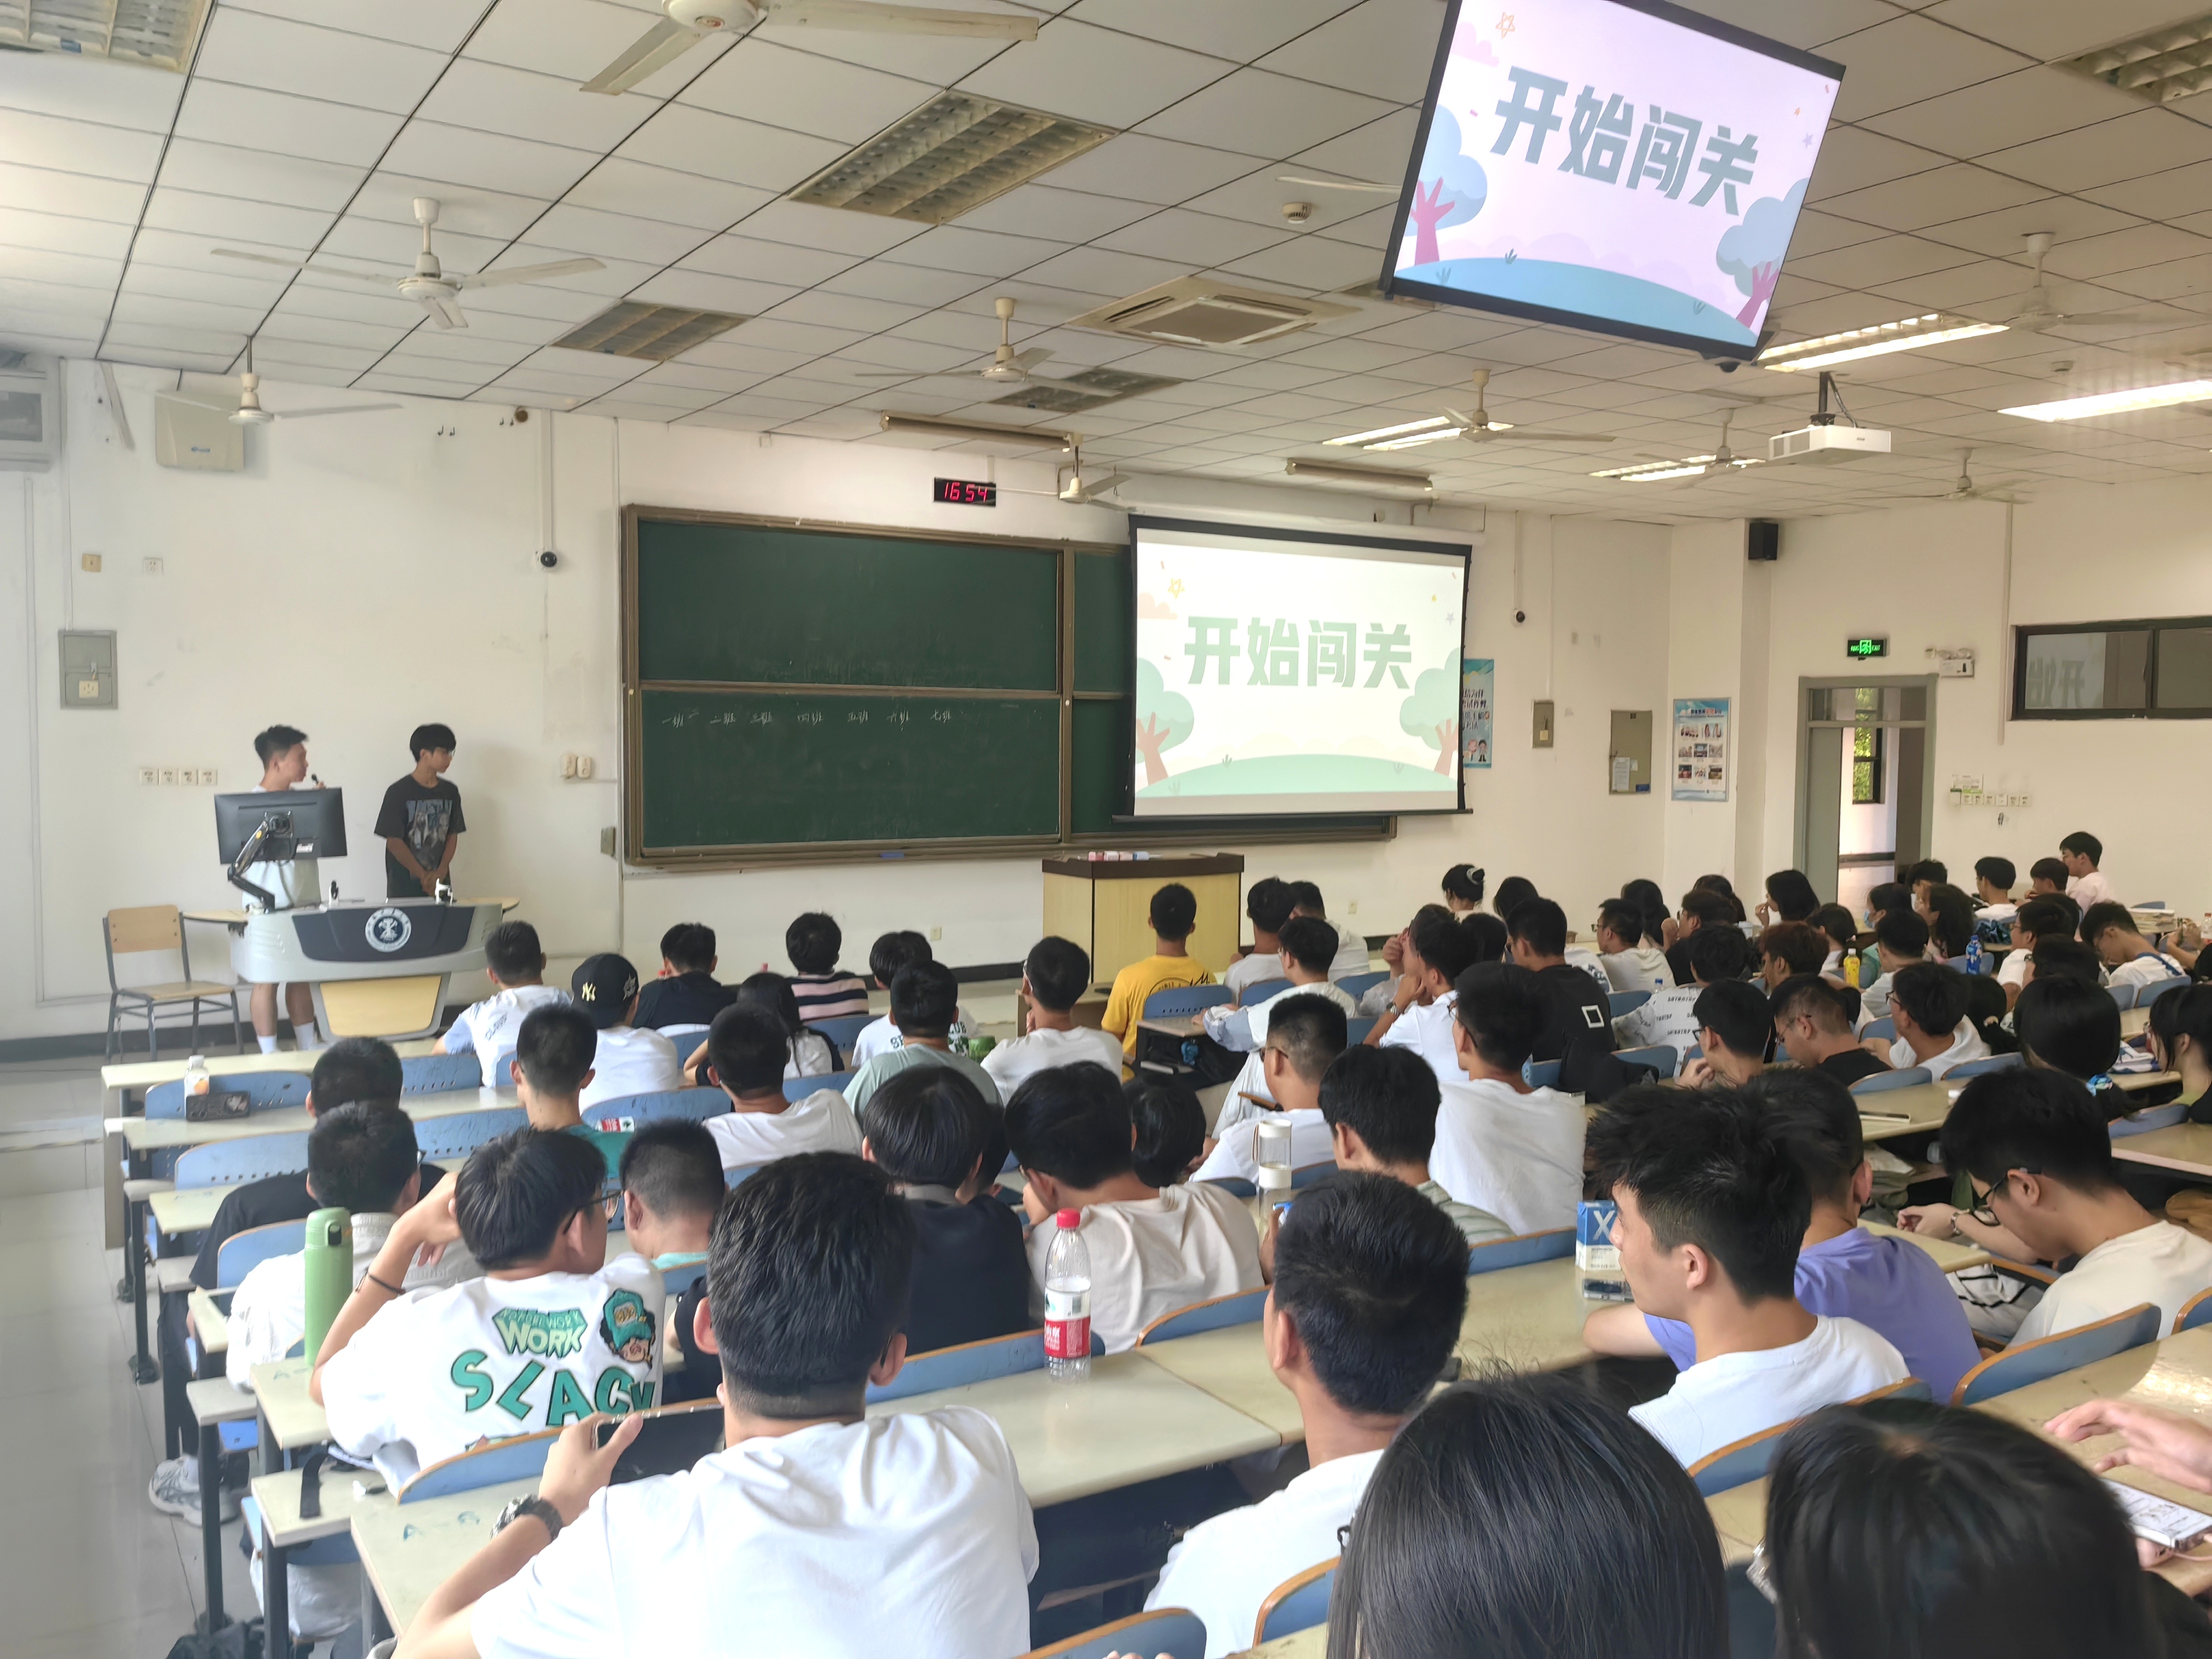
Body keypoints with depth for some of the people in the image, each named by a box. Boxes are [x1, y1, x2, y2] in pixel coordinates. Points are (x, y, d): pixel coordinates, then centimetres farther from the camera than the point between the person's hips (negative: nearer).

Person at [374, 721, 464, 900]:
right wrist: (424, 876, -11)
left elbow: (452, 836, 9)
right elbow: (394, 842, -8)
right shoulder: (399, 793, -6)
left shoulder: (450, 792, 8)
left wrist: (440, 873, -6)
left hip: (439, 885, 4)